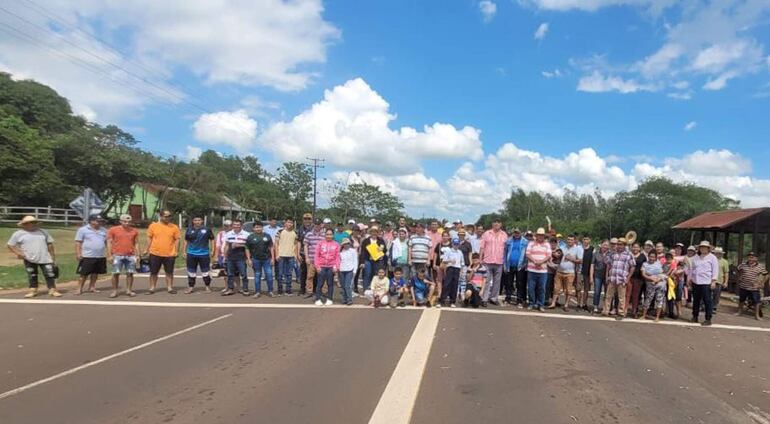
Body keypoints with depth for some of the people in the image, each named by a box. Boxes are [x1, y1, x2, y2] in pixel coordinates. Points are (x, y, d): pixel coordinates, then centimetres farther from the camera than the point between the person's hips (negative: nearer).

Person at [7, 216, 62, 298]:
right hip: (29, 259, -1)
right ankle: (33, 290, 21)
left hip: (45, 258, 1)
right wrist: (18, 253, -10)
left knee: (50, 274, -3)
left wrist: (53, 256, 9)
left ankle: (52, 290, 3)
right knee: (32, 276, 9)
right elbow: (10, 245, 5)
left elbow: (50, 244, 12)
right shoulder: (18, 234, 1)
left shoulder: (43, 232, 7)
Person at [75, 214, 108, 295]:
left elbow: (107, 242, 18)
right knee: (83, 273, -1)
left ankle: (92, 287, 22)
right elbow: (78, 243, -3)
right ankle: (79, 288, 7)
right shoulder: (83, 230, -1)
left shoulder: (103, 230, 12)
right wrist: (78, 254, -11)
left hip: (101, 256, 5)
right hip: (87, 256, -5)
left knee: (95, 273, 11)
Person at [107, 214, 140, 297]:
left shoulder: (134, 231, 7)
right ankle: (114, 291, 8)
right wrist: (110, 255, -6)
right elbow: (109, 243, 1)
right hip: (117, 255, -2)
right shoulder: (113, 230, 1)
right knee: (116, 273, 0)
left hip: (131, 256, 2)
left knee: (130, 273, 3)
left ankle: (129, 290, 11)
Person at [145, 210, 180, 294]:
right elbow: (149, 238, 5)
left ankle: (169, 288, 17)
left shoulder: (174, 227, 1)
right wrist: (147, 250, 3)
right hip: (155, 254, 0)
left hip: (169, 254, 0)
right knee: (153, 272, 9)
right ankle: (152, 288, 20)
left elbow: (177, 239, 3)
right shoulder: (153, 226, 0)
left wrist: (175, 250, -4)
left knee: (169, 272, 7)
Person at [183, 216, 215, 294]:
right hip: (191, 254, 2)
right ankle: (191, 287, 20)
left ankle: (207, 286, 19)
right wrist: (184, 251, 9)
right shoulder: (189, 230, 3)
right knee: (191, 271, 9)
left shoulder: (207, 229, -4)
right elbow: (186, 241, 12)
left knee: (205, 271, 6)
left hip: (204, 254, -2)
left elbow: (212, 240, 4)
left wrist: (212, 250, 0)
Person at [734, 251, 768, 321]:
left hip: (754, 288, -1)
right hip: (743, 287, 1)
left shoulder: (760, 267, -5)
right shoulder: (743, 265, -2)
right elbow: (739, 271, 17)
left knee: (757, 301, 2)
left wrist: (762, 283, -2)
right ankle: (739, 311, 32)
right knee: (741, 300, 15)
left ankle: (757, 315, 14)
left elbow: (766, 275, 3)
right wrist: (739, 279, 11)